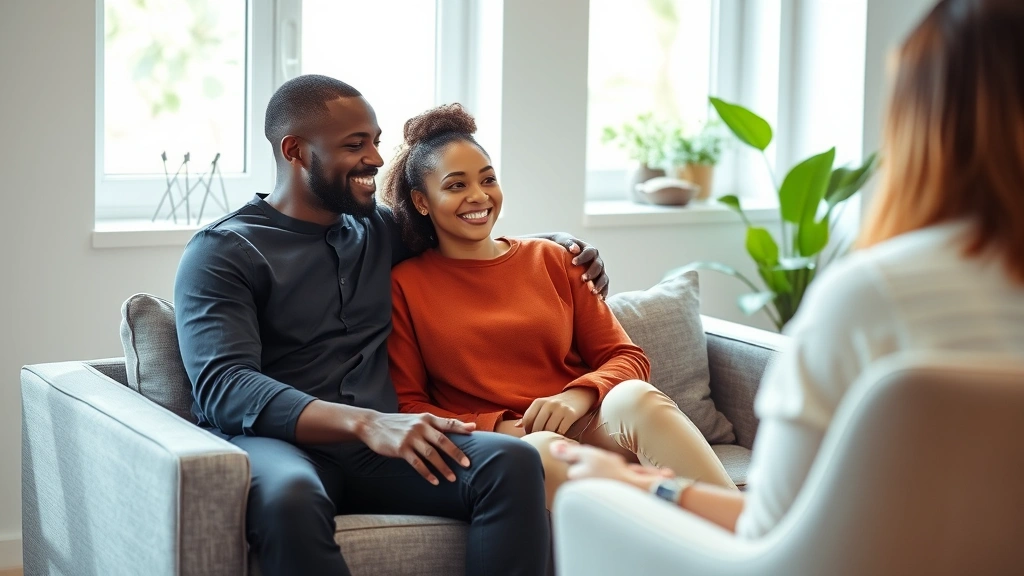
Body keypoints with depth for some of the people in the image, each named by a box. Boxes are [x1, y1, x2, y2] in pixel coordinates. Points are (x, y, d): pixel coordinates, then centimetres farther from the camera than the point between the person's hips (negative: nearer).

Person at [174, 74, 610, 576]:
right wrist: (367, 423, -28)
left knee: (512, 461, -25)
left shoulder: (381, 229, 20)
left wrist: (555, 246, 17)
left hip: (375, 450, 5)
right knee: (290, 495, -41)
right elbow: (223, 387, -14)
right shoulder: (221, 252, 2)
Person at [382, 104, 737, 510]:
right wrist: (500, 428, -12)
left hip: (584, 430, 3)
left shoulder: (551, 260, 16)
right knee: (543, 448, -37)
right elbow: (407, 408, 5)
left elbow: (628, 359, 12)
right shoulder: (405, 285, 9)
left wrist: (578, 398, -11)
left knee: (636, 398, -31)